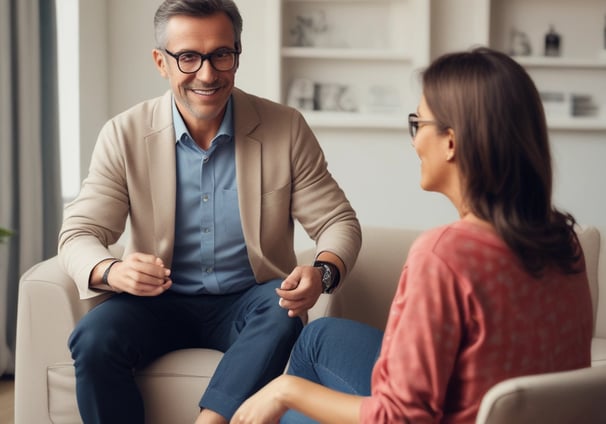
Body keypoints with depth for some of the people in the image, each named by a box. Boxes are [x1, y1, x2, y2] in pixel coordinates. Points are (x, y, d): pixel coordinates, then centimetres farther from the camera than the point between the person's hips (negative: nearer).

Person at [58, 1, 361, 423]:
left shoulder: (286, 128, -4)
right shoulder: (125, 135, -3)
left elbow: (338, 221, -1)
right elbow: (79, 234, -4)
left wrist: (323, 273, -26)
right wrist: (112, 271, -30)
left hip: (250, 303, 0)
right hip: (160, 303, 1)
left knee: (283, 309, -34)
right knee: (93, 339, -28)